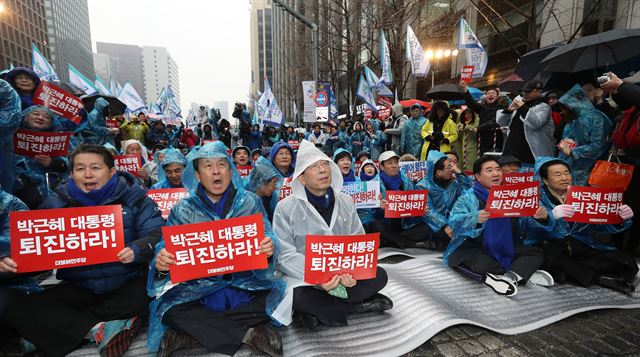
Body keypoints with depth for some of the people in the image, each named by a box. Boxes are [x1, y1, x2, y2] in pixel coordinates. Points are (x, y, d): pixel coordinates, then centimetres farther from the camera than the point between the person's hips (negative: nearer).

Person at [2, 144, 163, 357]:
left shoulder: (134, 198, -4)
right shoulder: (57, 203, 6)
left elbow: (156, 235, -11)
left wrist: (136, 251, -31)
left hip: (127, 284, -3)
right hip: (78, 288, 4)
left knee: (146, 296, -33)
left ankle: (68, 325, -17)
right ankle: (100, 330, -25)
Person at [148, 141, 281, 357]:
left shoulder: (250, 201, 0)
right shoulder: (183, 209, 2)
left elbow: (267, 239, -3)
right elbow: (166, 250, 0)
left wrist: (269, 248, -27)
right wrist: (161, 265, -24)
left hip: (245, 284, 0)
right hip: (199, 287, 1)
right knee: (172, 310, -26)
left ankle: (190, 334, -13)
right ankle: (250, 334, -16)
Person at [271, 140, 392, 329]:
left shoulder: (346, 202, 3)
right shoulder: (285, 208, -9)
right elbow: (285, 254, -14)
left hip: (342, 272, 4)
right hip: (302, 277, -3)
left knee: (379, 276, -16)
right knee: (298, 295, -35)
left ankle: (317, 311, -11)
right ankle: (358, 304, -12)